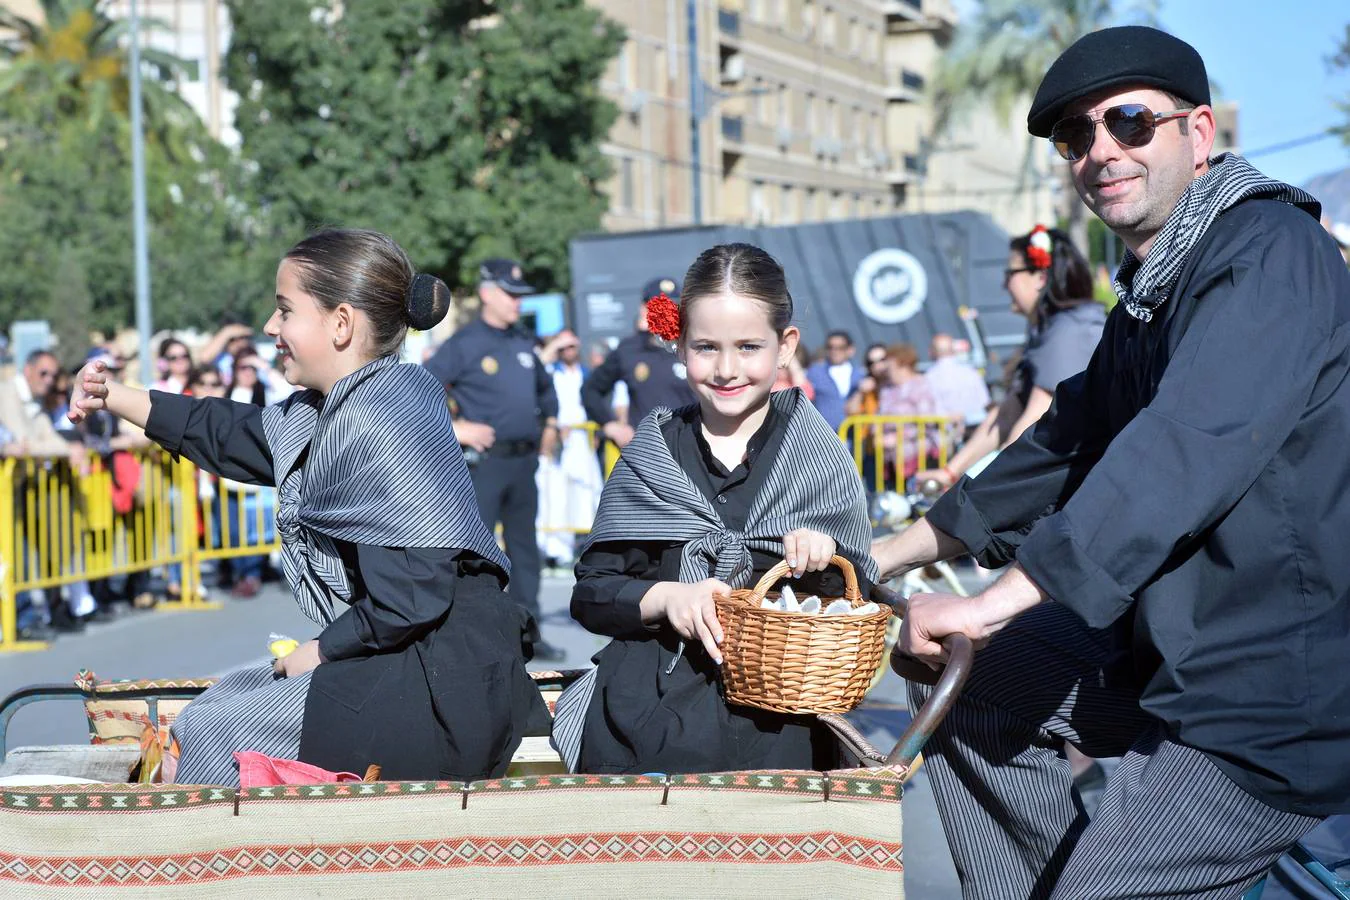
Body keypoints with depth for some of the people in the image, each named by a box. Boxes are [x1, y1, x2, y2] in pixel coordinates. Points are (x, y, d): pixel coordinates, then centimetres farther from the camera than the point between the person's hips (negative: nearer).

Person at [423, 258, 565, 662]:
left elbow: (545, 386, 32)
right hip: (484, 461, -7)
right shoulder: (464, 344, -8)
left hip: (524, 461, 7)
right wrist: (454, 428, -15)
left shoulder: (523, 343, 13)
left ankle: (529, 633, 20)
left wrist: (549, 424, 21)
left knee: (525, 548, 12)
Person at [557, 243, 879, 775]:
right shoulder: (652, 455, 11)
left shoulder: (818, 456, 9)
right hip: (650, 702, 1)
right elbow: (590, 593, 8)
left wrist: (826, 560, -10)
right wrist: (666, 598, -11)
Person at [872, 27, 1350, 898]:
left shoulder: (1269, 251, -18)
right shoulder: (1147, 297, 14)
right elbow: (1066, 446, 23)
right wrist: (883, 557, 19)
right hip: (1167, 647, 10)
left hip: (1276, 695, -10)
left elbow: (1186, 451, -30)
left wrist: (992, 603, -32)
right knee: (960, 682, 12)